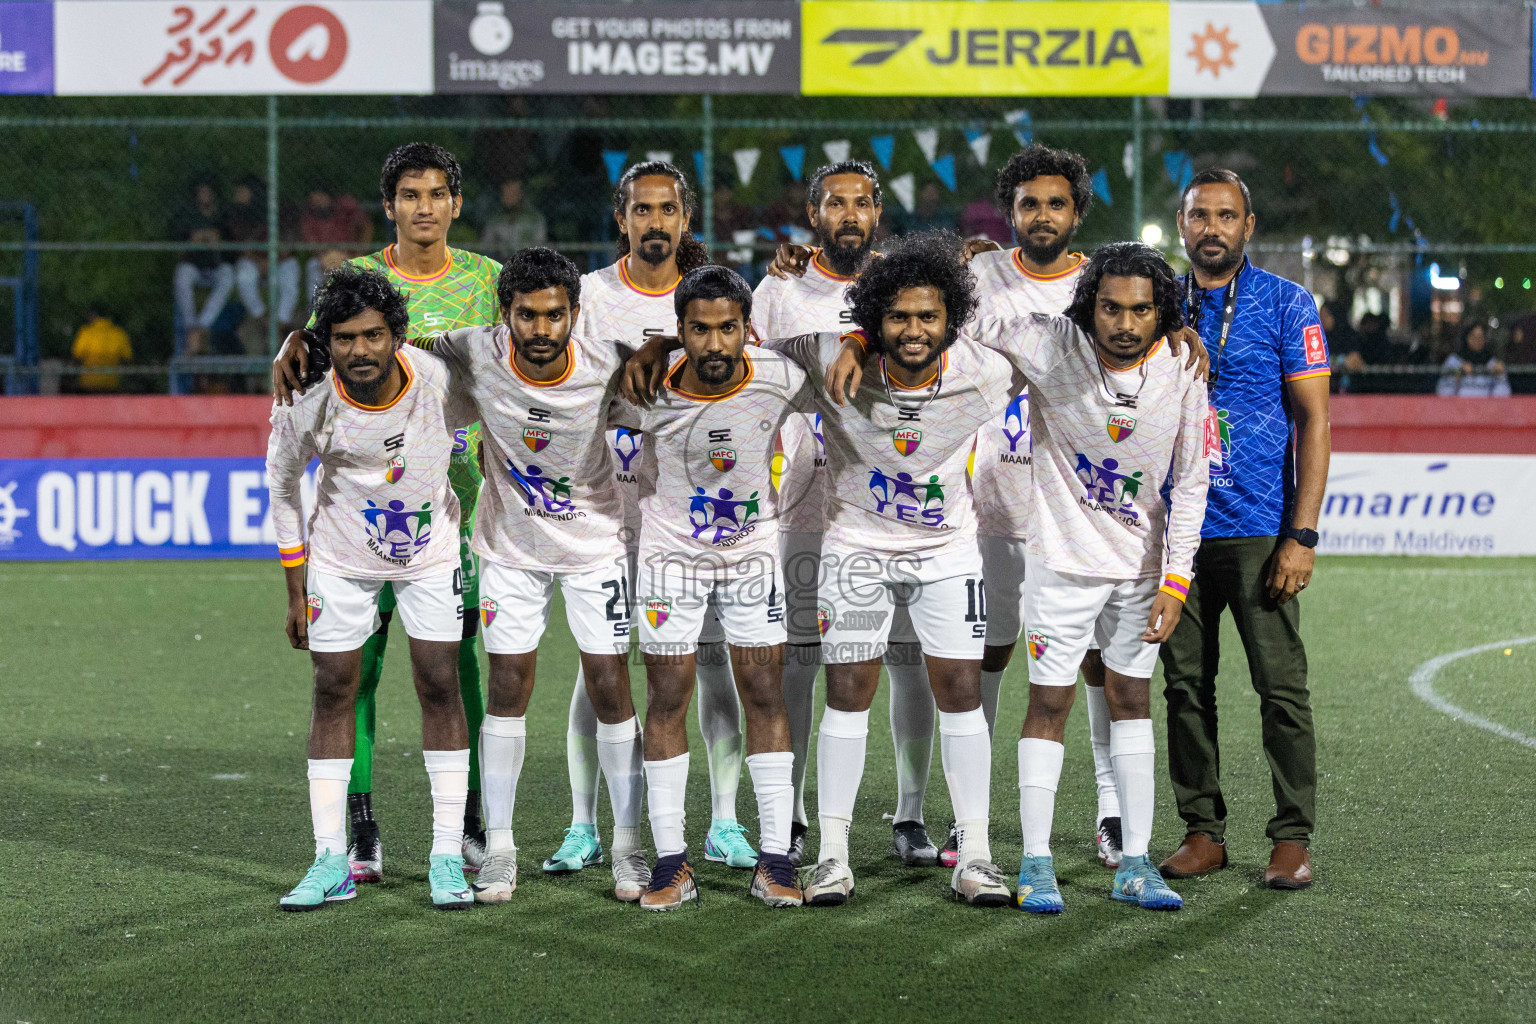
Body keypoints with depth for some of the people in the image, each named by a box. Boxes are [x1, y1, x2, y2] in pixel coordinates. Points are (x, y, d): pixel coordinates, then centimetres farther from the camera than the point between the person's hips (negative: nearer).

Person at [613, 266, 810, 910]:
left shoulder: (779, 382, -18)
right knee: (668, 698, -2)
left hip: (752, 549, 1)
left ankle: (775, 858, 5)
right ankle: (671, 862, 5)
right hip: (671, 549, -1)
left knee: (765, 695, -1)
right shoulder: (649, 394, -21)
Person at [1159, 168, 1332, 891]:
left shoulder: (1286, 304, 0)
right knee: (1186, 685, 6)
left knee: (1282, 687, -4)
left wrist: (1301, 535, -11)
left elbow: (1313, 422, -3)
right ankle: (1202, 830, 15)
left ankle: (1293, 837, 4)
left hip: (1259, 529, -4)